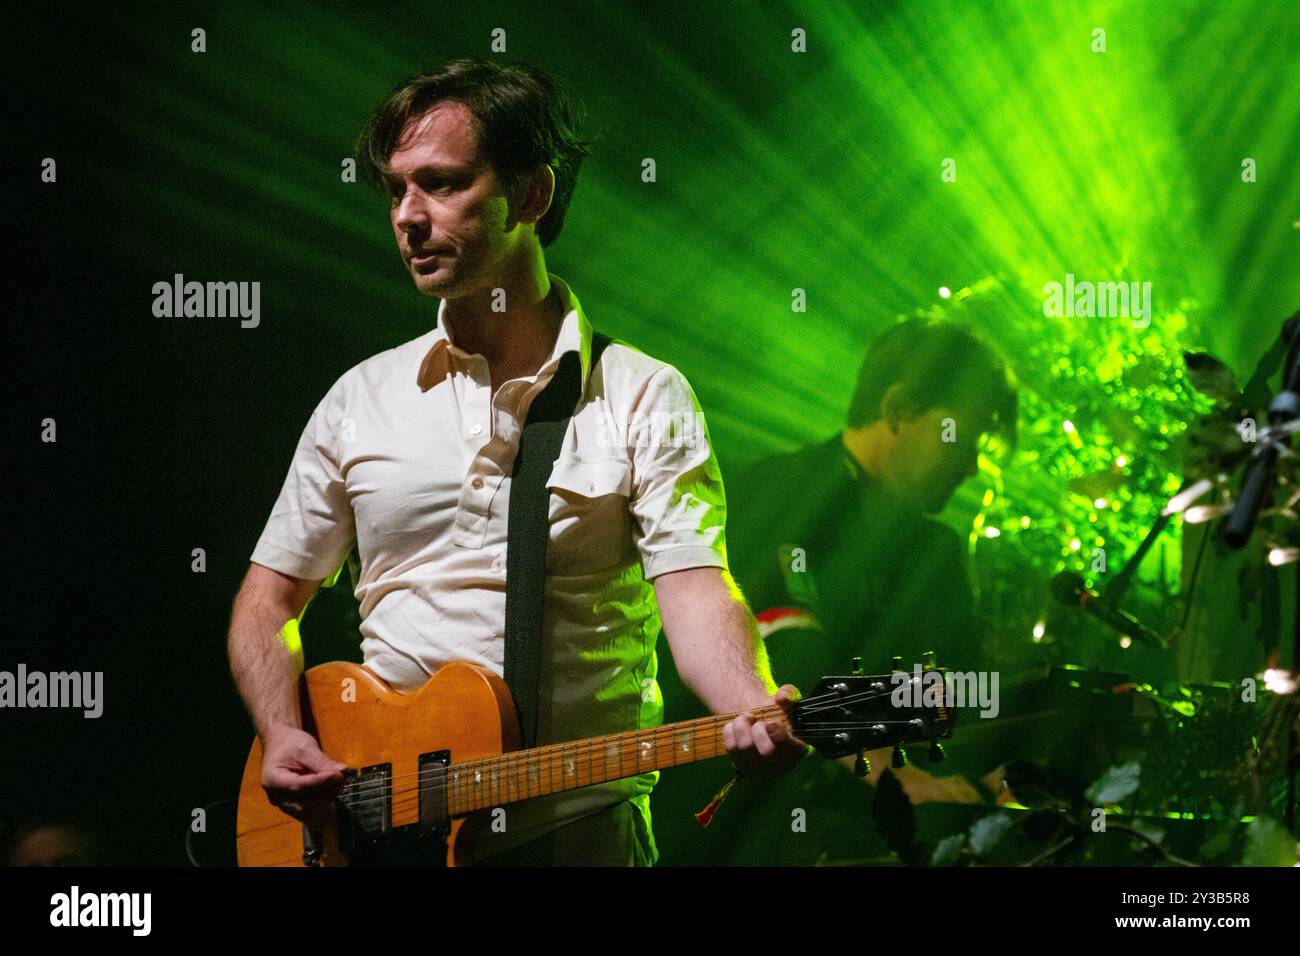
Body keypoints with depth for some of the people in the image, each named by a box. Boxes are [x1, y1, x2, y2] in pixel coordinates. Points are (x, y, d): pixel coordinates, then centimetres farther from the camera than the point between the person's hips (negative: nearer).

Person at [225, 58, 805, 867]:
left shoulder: (646, 399, 2)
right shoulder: (362, 398, 11)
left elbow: (695, 588, -9)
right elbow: (270, 595, 16)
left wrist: (754, 710, -29)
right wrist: (282, 736, -3)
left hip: (580, 822, -3)